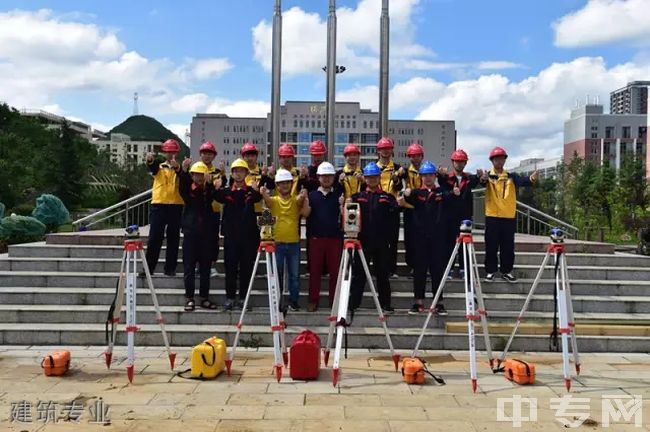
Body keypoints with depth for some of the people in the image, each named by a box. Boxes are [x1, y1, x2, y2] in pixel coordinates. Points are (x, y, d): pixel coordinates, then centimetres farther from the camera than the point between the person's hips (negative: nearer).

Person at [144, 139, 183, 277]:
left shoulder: (180, 168, 7)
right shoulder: (159, 167, 11)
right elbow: (152, 168, -13)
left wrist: (177, 168, -36)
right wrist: (150, 160, -37)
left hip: (176, 206, 0)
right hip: (158, 205, 0)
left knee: (173, 238, 3)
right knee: (154, 237, 0)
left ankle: (170, 268, 10)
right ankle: (149, 267, 6)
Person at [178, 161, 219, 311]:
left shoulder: (208, 189, 7)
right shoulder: (188, 189, 5)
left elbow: (212, 198, -15)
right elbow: (182, 186, -17)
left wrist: (209, 182, -34)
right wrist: (184, 170, -36)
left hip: (206, 232, 1)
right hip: (190, 231, -1)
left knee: (205, 267, 6)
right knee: (189, 266, 0)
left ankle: (204, 298, 13)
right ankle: (189, 298, 6)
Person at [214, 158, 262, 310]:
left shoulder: (251, 191, 2)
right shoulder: (226, 191, 5)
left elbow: (258, 198, -22)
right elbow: (218, 198, -18)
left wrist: (256, 190, -45)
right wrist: (216, 189, -40)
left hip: (248, 236, 0)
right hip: (230, 235, 0)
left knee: (246, 268, 5)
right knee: (230, 268, 4)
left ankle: (243, 298, 15)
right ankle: (230, 298, 12)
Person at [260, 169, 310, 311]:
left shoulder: (296, 200, 5)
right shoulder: (274, 200, 4)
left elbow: (305, 213, -17)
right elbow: (267, 199, -20)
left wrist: (304, 197, -37)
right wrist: (264, 193, -44)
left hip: (294, 243, 1)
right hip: (277, 243, -1)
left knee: (294, 275, 7)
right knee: (277, 274, 6)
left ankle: (294, 301, 18)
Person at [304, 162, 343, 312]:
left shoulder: (339, 194, 5)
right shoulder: (312, 195, 8)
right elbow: (306, 214, 1)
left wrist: (342, 205, -19)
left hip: (335, 238, 0)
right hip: (316, 237, 0)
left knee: (335, 270, 4)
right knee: (315, 270, 4)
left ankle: (334, 300, 14)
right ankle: (313, 300, 12)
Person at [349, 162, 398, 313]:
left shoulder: (387, 197, 8)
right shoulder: (357, 197, 8)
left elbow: (393, 216, -4)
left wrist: (399, 205, -21)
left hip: (381, 242, 1)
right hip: (362, 240, 0)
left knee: (382, 274, 9)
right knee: (358, 274, 3)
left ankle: (385, 304, 18)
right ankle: (352, 303, 9)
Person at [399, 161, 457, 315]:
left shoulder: (440, 192, 5)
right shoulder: (417, 192, 5)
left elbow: (448, 196, -17)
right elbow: (408, 199, -17)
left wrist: (455, 193, -41)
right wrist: (406, 194, -42)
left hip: (437, 235, 0)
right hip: (420, 235, 0)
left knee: (437, 268, 2)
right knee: (419, 268, 4)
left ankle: (439, 302, 9)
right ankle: (419, 301, 12)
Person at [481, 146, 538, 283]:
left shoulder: (511, 176, 7)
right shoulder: (488, 176, 1)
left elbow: (522, 181, -13)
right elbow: (481, 181, -21)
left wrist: (531, 179, -35)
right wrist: (482, 179, -46)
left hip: (509, 217, 2)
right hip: (492, 216, -2)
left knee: (508, 246, 8)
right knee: (491, 246, 2)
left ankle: (506, 271, 18)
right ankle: (490, 271, 11)